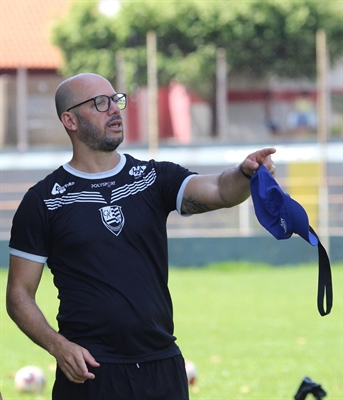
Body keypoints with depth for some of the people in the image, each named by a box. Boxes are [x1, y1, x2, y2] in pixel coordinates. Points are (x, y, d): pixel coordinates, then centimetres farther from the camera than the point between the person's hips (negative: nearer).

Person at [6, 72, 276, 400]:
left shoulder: (154, 178, 8)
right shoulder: (44, 200, 0)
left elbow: (218, 191, -10)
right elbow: (19, 294, 1)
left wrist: (245, 174, -33)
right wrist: (57, 345, -15)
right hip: (89, 370, -3)